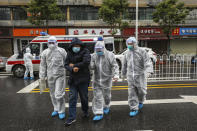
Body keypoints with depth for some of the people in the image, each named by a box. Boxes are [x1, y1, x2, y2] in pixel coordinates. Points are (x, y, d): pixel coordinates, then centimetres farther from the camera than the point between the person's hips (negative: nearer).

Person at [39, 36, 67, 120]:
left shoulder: (61, 51, -4)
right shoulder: (45, 53, 5)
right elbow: (43, 65, 7)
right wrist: (42, 77, 6)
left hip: (60, 75, -4)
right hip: (50, 76, 4)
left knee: (59, 94, -7)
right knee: (53, 95, 15)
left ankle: (61, 111, 11)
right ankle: (56, 109, 34)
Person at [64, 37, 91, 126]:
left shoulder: (85, 51, -6)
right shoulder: (70, 53, 7)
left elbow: (86, 62, -22)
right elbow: (66, 65, 3)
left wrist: (74, 65, -13)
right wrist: (72, 69, -20)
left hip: (83, 79, -3)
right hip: (72, 79, 3)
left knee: (84, 97, 11)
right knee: (72, 98, 2)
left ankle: (85, 112, 36)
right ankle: (72, 117, 9)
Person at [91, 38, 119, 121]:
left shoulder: (110, 55, -8)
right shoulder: (94, 56, 2)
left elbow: (115, 66, -11)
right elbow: (92, 67, 3)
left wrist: (116, 75, -26)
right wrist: (92, 66, -21)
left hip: (106, 79, -2)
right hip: (96, 80, 2)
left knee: (106, 95, 15)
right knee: (97, 96, 0)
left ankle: (106, 107, 43)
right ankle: (98, 114, 7)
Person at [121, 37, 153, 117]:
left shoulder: (142, 52, -9)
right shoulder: (127, 53, 5)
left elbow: (148, 63, -18)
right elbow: (124, 64, 17)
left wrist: (149, 71, -36)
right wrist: (123, 73, 26)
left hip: (140, 75, -3)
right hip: (130, 76, 3)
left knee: (141, 91, 9)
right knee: (132, 93, 2)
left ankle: (140, 101, 41)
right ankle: (134, 109, 12)